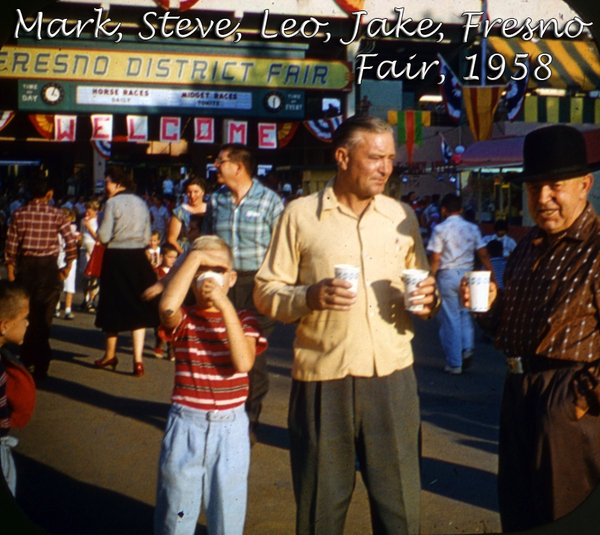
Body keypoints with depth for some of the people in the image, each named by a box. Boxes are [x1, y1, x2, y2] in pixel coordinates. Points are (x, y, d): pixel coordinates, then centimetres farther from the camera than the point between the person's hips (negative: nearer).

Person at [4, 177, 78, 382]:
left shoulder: (19, 214, 1)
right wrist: (67, 267, 2)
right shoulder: (56, 214, -4)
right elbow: (71, 241, -9)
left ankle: (27, 361, 20)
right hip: (48, 267, -2)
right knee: (43, 316, 3)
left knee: (26, 314, 14)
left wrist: (10, 268, 7)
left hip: (25, 265, 2)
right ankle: (40, 366, 5)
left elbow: (11, 244, -1)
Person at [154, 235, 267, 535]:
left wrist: (225, 306, -20)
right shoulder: (183, 320, -2)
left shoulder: (243, 320, 1)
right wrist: (194, 257, -21)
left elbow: (244, 362, -18)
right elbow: (167, 306, -28)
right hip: (186, 425, -1)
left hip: (230, 428, 1)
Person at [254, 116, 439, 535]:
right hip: (322, 378, -2)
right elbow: (265, 292, 1)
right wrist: (310, 297, -19)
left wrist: (428, 300, -5)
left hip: (392, 375, 2)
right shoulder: (300, 214, 0)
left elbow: (422, 286, 18)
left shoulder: (402, 216, 10)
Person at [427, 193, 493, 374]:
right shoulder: (472, 228, 6)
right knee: (465, 314, 21)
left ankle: (454, 364, 7)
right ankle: (467, 348, 2)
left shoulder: (440, 229, -5)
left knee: (450, 320, 2)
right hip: (467, 274, 4)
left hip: (447, 276, -3)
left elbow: (435, 259, -9)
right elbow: (483, 254, 5)